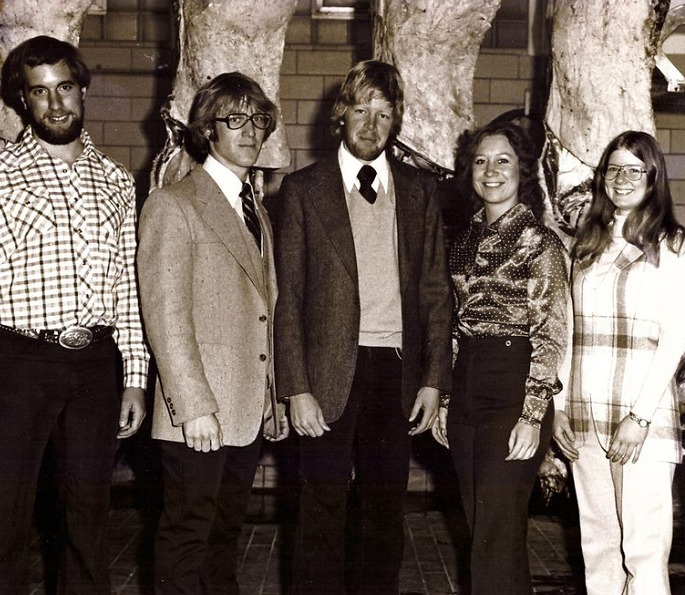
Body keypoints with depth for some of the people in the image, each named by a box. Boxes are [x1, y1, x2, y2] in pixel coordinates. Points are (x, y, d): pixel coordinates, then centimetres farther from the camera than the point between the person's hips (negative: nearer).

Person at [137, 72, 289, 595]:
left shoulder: (258, 212, 18)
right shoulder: (172, 205, -7)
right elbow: (165, 313, -14)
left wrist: (274, 399, 13)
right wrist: (194, 405, -19)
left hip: (251, 412, 7)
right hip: (198, 413, -7)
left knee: (227, 532, 16)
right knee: (187, 537, 2)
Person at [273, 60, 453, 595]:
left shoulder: (419, 190, 10)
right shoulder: (303, 189, 2)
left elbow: (436, 291, 9)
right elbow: (289, 296, -2)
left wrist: (433, 379, 2)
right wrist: (297, 389, -9)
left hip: (397, 371, 3)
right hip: (331, 374, -2)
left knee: (386, 509, 11)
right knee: (324, 511, 3)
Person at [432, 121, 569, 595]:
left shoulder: (541, 243, -7)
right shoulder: (467, 239, 12)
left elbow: (550, 337, -11)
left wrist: (532, 415, -16)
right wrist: (443, 399, 11)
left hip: (513, 389, -6)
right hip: (467, 388, 7)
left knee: (498, 531, -3)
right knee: (479, 525, 13)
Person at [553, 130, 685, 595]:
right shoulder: (587, 245, 16)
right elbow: (569, 331, 14)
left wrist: (639, 415, -13)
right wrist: (560, 406, 5)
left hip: (644, 413, -5)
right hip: (584, 416, 5)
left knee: (645, 548, -6)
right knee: (597, 541, 9)